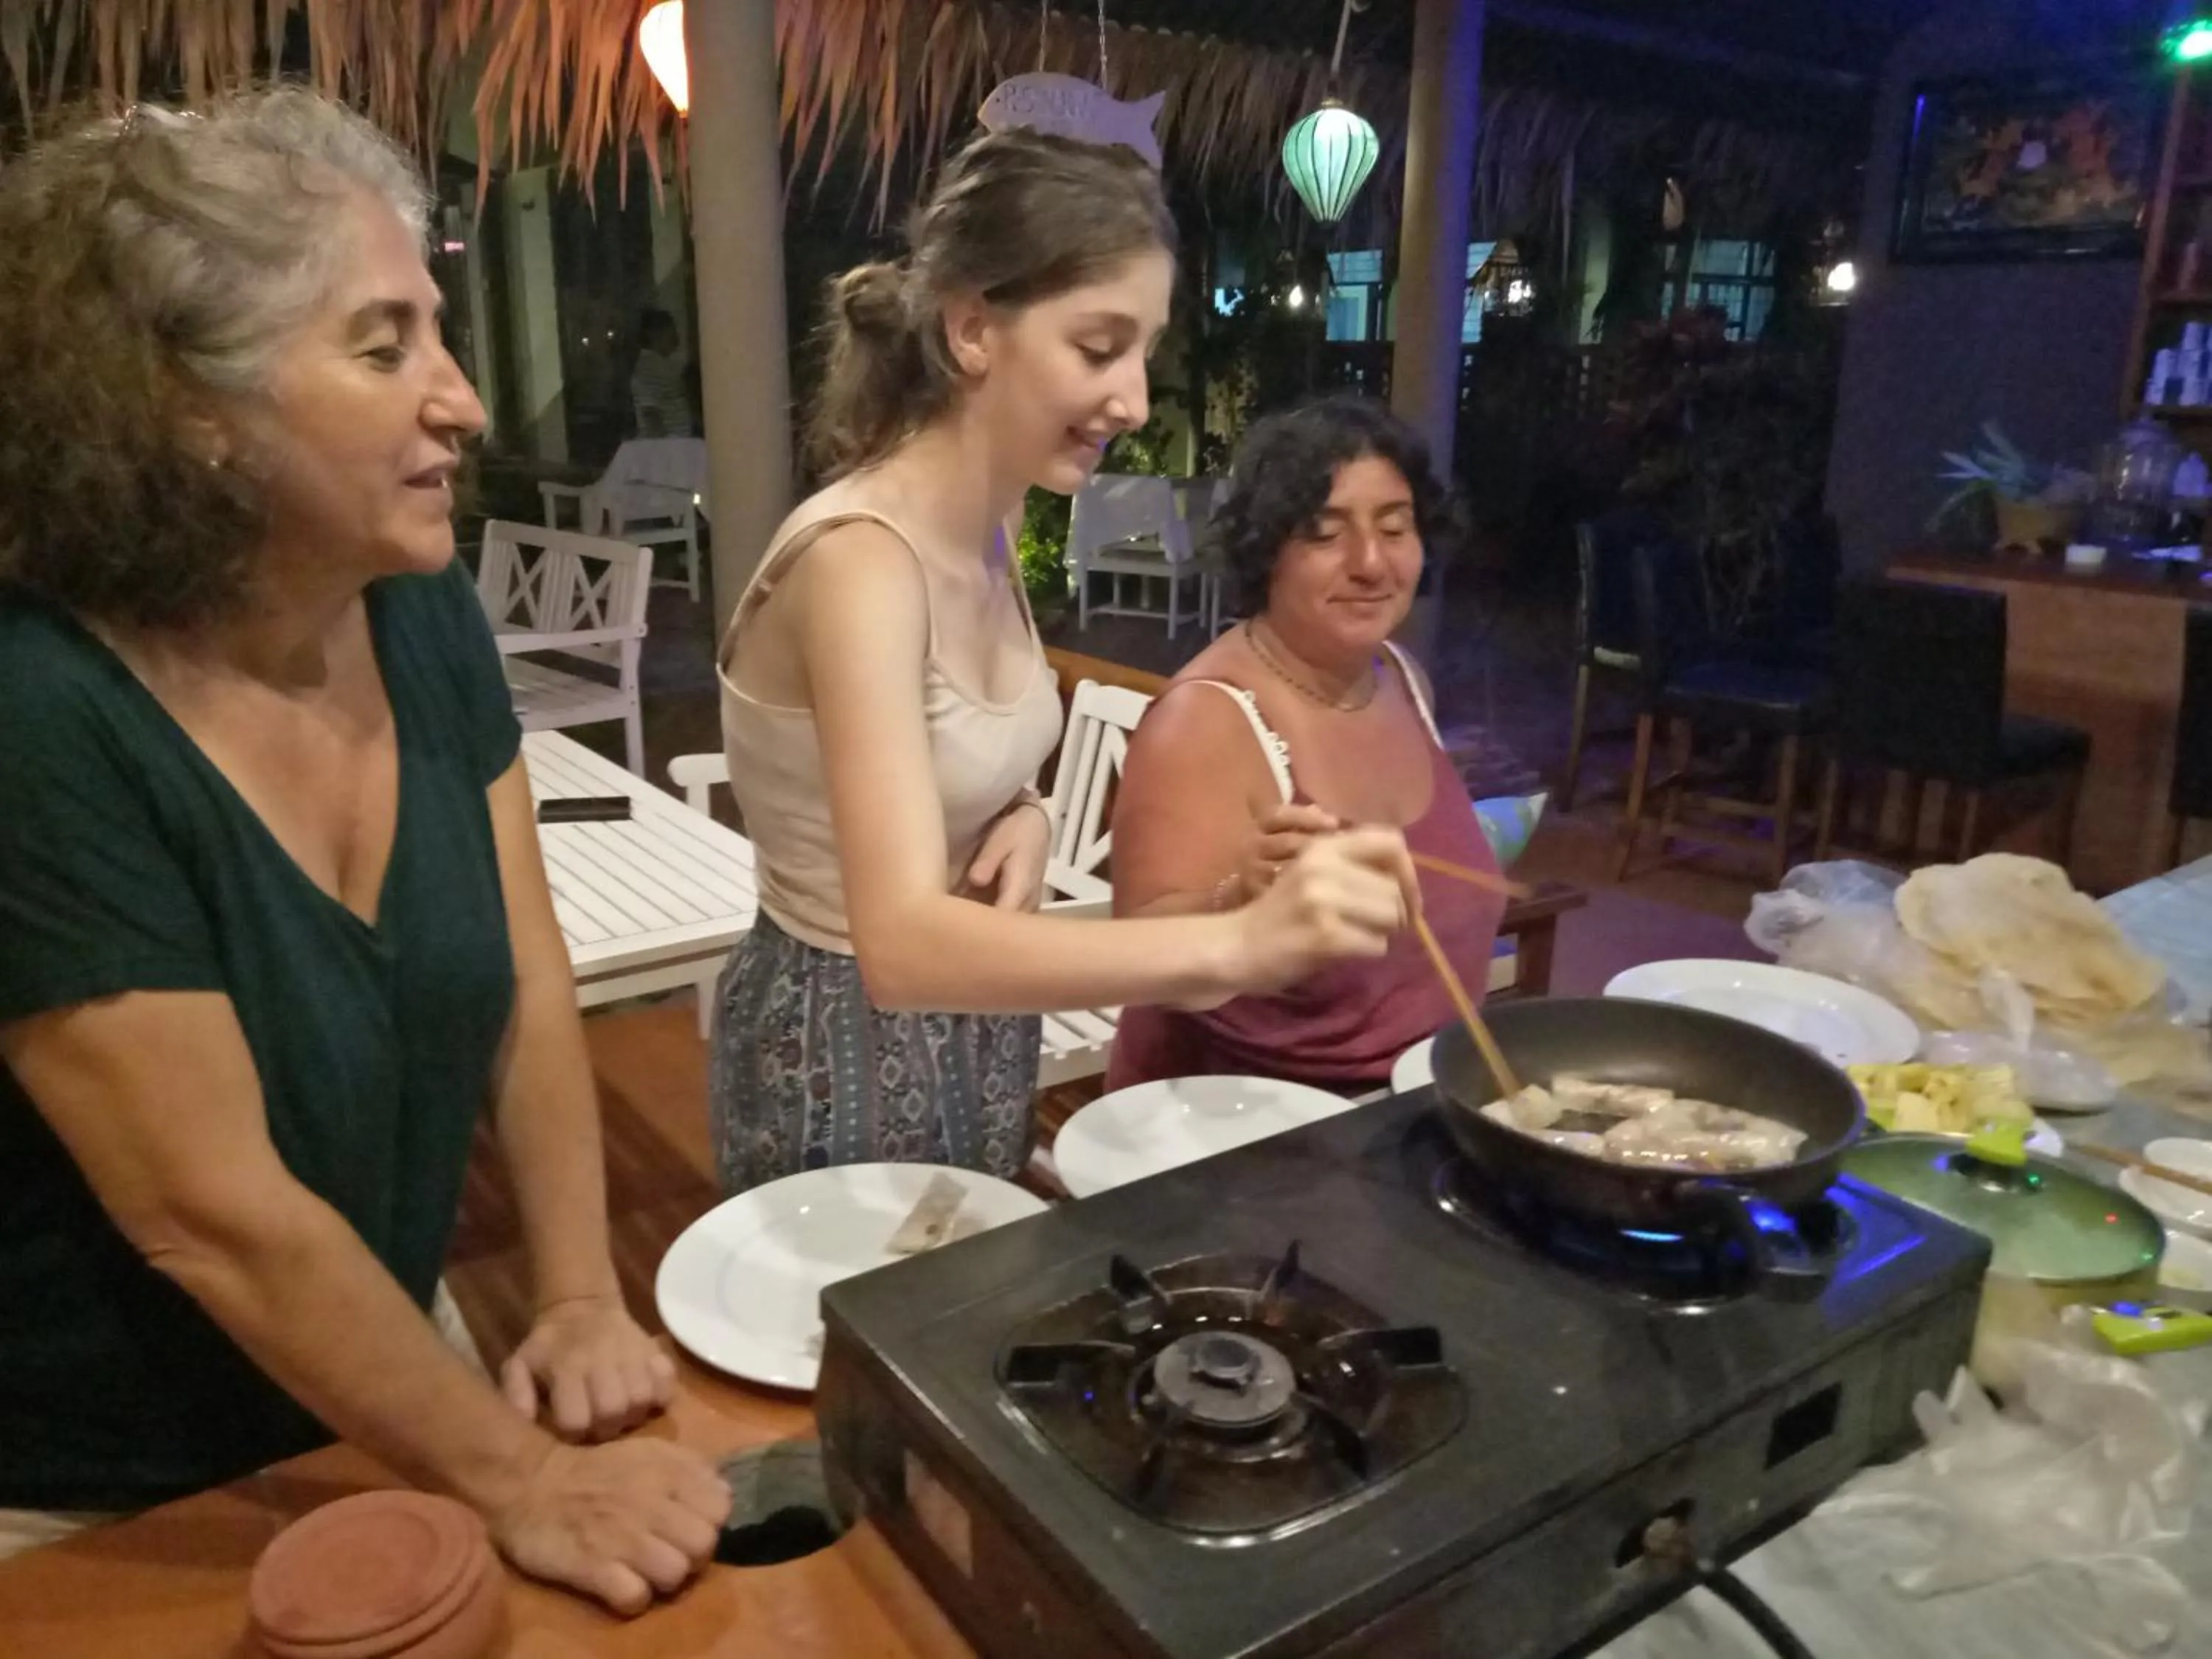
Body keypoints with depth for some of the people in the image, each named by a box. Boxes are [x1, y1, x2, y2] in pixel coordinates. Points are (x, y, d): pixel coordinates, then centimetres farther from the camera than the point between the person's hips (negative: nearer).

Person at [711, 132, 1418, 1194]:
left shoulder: (988, 524, -2)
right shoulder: (862, 558, -28)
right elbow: (902, 943, -39)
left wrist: (1022, 816, -9)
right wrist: (1238, 947, -50)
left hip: (972, 1028, 8)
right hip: (852, 1049, -8)